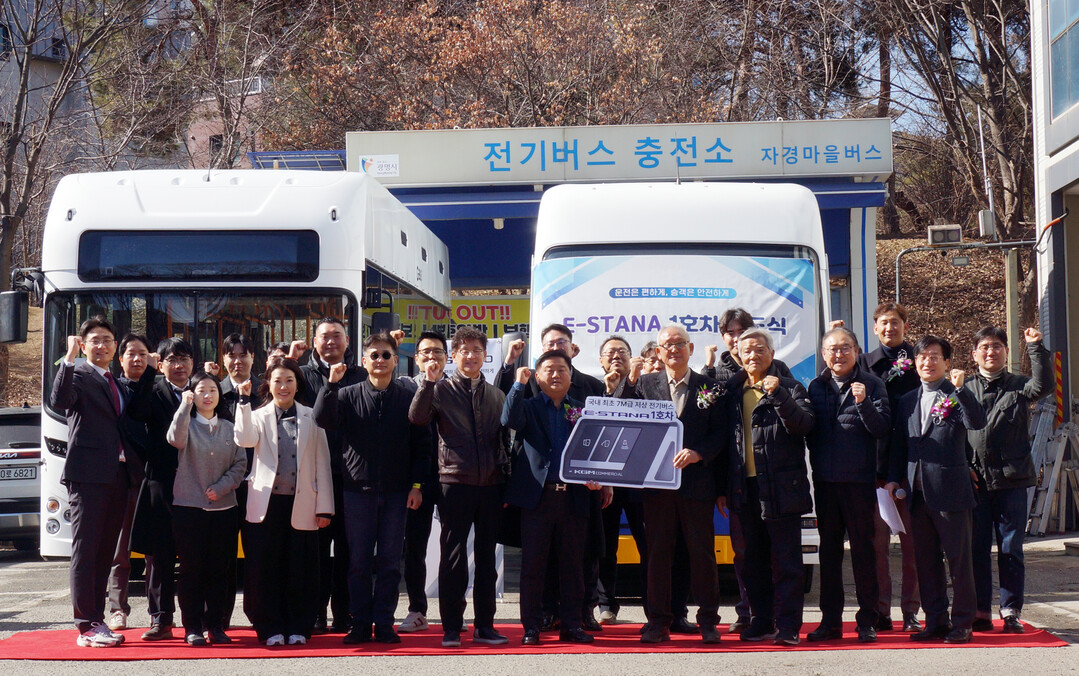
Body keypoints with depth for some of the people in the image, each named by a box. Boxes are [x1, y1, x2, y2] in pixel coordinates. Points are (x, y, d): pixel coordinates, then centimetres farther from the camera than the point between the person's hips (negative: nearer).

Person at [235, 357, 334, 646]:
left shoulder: (311, 418, 9)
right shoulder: (259, 416, 8)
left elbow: (322, 463, 7)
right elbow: (244, 440, -14)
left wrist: (324, 507, 2)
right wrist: (244, 403, -19)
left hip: (301, 504, 0)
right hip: (267, 503, 0)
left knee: (300, 569, 2)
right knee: (266, 568, 0)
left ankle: (298, 628, 13)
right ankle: (270, 628, 10)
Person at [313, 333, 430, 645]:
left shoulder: (408, 399, 5)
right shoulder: (348, 395, 5)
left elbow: (421, 445, 6)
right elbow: (323, 420, -11)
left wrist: (417, 484, -1)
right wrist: (331, 384, -18)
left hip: (396, 492, 0)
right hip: (358, 490, 0)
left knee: (390, 561, 3)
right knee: (359, 562, 3)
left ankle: (384, 624, 11)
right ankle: (360, 624, 11)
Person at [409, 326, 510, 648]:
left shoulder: (496, 394, 14)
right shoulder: (441, 390, 3)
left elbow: (505, 439, 15)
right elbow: (417, 418, -13)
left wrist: (506, 481, 9)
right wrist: (428, 382, -22)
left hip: (491, 484, 4)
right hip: (455, 482, -3)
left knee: (487, 555, 8)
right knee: (453, 555, -1)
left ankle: (484, 625, 15)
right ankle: (451, 628, 5)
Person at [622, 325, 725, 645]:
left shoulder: (708, 386, 7)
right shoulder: (645, 384, 9)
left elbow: (720, 433, 4)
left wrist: (698, 453, -12)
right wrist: (630, 383, -8)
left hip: (697, 479, -1)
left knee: (702, 552, 2)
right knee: (657, 553, 4)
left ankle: (708, 621, 11)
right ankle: (658, 621, 11)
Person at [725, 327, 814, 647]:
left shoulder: (789, 388, 2)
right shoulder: (732, 391, 14)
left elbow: (804, 425, -13)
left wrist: (778, 395, -23)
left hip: (780, 488, -5)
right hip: (745, 487, 5)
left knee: (785, 560, -3)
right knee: (753, 561, 10)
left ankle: (787, 626, -1)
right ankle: (762, 621, 18)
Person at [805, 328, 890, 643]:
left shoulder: (871, 384, 0)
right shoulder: (816, 387, 10)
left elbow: (882, 428, -8)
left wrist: (863, 402, -22)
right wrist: (816, 462, 3)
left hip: (860, 478, -3)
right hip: (825, 480, 4)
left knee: (863, 548, 1)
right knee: (829, 549, 8)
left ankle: (867, 620, 7)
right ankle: (830, 620, 15)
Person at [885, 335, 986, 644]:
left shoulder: (957, 396, 0)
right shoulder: (908, 401, 16)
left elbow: (977, 422, -18)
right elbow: (899, 443, 19)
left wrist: (959, 389, -25)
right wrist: (894, 478, 11)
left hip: (951, 490, -5)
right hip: (918, 491, 6)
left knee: (959, 558, 0)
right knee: (926, 560, 10)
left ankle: (962, 622, 8)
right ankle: (935, 621, 18)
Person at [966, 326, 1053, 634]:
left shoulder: (1018, 386, 6)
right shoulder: (965, 390, 10)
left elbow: (1043, 385, -15)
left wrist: (1036, 347, -20)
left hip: (1011, 480, -1)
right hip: (975, 479, 1)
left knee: (1010, 549, 1)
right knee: (977, 548, 4)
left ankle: (1011, 611, 8)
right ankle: (980, 611, 12)